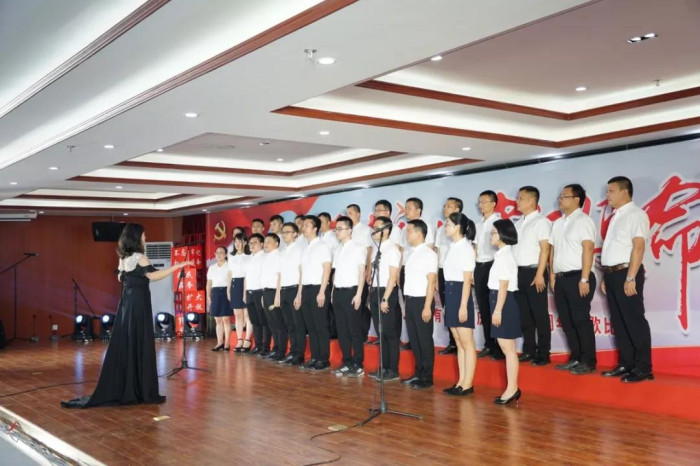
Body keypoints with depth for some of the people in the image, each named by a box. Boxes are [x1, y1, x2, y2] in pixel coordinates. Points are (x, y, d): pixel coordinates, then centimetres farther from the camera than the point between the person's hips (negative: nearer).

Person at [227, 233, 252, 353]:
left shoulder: (249, 257, -3)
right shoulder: (232, 257, 17)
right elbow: (230, 274, 19)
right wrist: (228, 289, 14)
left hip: (246, 284, -6)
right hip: (235, 285, 6)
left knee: (247, 314, -5)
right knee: (238, 315, 7)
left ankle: (247, 341, -3)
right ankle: (239, 341, 10)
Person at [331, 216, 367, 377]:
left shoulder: (358, 248, -5)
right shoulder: (338, 250, 15)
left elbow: (362, 272, -8)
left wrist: (358, 294, -14)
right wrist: (333, 292, 10)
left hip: (351, 291, -7)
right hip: (338, 291, 7)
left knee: (354, 330, -1)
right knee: (342, 329, 10)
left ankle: (358, 365, 5)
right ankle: (347, 363, 18)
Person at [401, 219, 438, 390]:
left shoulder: (428, 254, -10)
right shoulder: (411, 253, 13)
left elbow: (431, 281, -14)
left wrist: (427, 307, -18)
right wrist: (407, 303, 10)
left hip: (421, 300, -8)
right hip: (410, 300, 8)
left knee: (425, 340, 1)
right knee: (413, 339, 13)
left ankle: (426, 378, 9)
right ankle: (418, 373, 24)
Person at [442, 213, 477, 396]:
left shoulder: (466, 248, -12)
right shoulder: (453, 247, 12)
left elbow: (467, 280, -15)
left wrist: (463, 306, -18)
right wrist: (447, 302, 15)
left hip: (461, 294, -9)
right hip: (450, 293, 9)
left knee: (467, 343, -2)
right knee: (459, 343, 12)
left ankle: (468, 384, 3)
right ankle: (461, 382, 17)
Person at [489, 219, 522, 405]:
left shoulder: (504, 256, -14)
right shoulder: (502, 255, 14)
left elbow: (503, 285, -18)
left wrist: (498, 310, -19)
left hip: (504, 302, -10)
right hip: (501, 302, 10)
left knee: (508, 348, -5)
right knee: (505, 347, 11)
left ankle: (512, 389, -1)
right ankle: (512, 389, 17)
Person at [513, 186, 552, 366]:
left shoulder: (541, 221, -6)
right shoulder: (518, 223, 16)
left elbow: (545, 249, -12)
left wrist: (539, 274, -18)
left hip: (533, 271, -7)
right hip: (518, 272, 7)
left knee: (539, 314, -1)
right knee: (524, 314, 11)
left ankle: (543, 353, 5)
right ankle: (529, 350, 19)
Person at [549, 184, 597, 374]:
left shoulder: (583, 221, -7)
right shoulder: (558, 223, 17)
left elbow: (588, 249, -14)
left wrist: (584, 279, -18)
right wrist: (552, 275, 12)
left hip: (577, 277, -8)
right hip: (561, 278, 8)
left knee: (581, 320, -4)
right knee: (566, 321, 11)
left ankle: (588, 362, 5)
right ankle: (575, 358, 21)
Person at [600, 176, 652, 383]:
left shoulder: (635, 214, -9)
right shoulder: (616, 216, 18)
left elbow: (638, 247, -16)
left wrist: (631, 278, -21)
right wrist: (606, 277, 15)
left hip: (626, 273, -9)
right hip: (612, 274, 9)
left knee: (634, 321, -4)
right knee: (619, 322, 11)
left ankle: (643, 368, 2)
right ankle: (625, 364, 19)